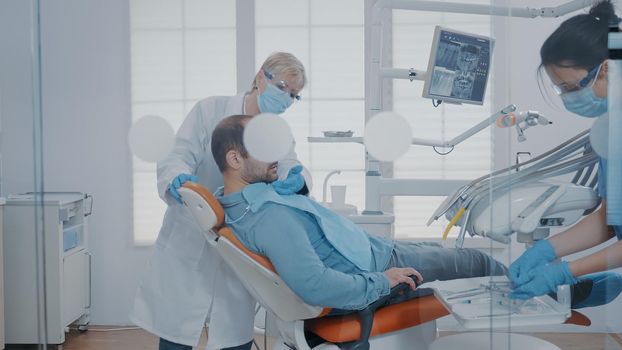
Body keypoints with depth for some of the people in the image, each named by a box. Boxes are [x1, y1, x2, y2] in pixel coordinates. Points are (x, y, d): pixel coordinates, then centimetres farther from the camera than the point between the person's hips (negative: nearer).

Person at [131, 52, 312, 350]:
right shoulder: (211, 110, -4)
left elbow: (290, 169, -8)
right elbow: (178, 157, -12)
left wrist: (297, 182, -33)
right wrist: (178, 179, -36)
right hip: (189, 247, -3)